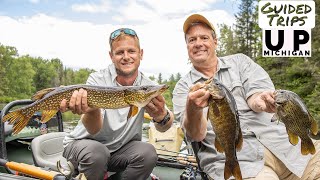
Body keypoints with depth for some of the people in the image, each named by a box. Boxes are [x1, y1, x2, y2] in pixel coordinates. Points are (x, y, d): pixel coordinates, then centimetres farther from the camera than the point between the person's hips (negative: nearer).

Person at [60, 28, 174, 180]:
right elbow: (94, 130, -26)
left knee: (148, 153, -25)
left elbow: (163, 127, -23)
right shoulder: (97, 80, -16)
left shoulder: (148, 86, -8)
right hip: (83, 144, -2)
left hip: (122, 147, 3)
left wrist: (162, 116, -47)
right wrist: (91, 110, -49)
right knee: (96, 153, -33)